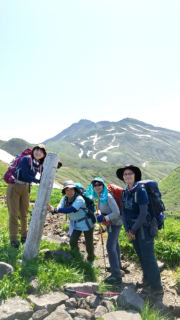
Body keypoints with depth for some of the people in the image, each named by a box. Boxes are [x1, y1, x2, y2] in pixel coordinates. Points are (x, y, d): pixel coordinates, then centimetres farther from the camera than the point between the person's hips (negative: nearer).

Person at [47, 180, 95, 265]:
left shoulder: (79, 199, -32)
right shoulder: (64, 199, -12)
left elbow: (71, 209, -45)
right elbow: (59, 208, -22)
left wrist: (55, 209, -54)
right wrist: (52, 209, -46)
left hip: (86, 223, -5)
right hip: (75, 224, 5)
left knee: (89, 243, 8)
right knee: (73, 242, 0)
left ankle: (90, 259, 38)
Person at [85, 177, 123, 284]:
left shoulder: (108, 196, -26)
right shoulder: (100, 196, 0)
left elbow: (117, 212, -28)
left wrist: (104, 218, -28)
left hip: (115, 223, -10)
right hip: (110, 222, 10)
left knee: (110, 246, -14)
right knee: (114, 243, 24)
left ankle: (117, 275, -7)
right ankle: (117, 265, 44)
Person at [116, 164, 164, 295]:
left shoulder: (141, 191, -19)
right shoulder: (125, 193, 3)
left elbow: (143, 214, -20)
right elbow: (124, 211, 7)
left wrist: (133, 230, -13)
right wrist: (127, 229, -1)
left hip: (144, 228, -7)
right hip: (133, 228, 7)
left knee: (148, 257, 1)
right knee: (141, 256, 18)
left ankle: (157, 287, 16)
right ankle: (147, 279, 37)